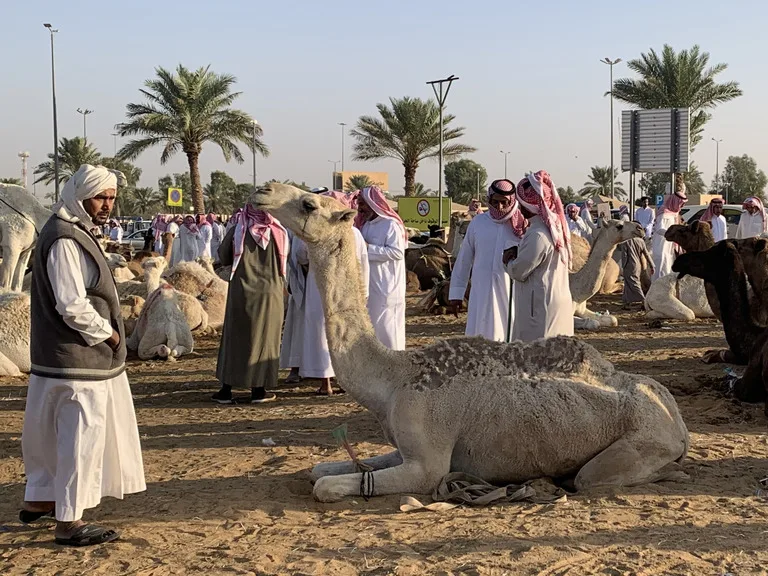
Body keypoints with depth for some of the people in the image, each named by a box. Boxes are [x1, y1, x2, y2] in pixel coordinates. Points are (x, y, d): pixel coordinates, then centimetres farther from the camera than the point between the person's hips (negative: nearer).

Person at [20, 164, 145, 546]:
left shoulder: (77, 232, 13)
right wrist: (107, 333, -12)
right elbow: (72, 306, -25)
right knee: (81, 436, -3)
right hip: (77, 359, -10)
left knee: (57, 433, 20)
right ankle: (69, 522, 6)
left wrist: (106, 331, 9)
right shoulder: (64, 240, -19)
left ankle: (39, 500, 33)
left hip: (85, 355, 10)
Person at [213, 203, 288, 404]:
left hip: (241, 292, 0)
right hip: (270, 292, 0)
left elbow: (224, 258, 3)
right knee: (264, 337, 8)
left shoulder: (237, 230, -6)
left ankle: (226, 389, 10)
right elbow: (284, 261, 8)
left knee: (234, 337, 9)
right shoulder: (278, 232, -3)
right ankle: (258, 390, 8)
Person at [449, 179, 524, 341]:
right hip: (481, 293, 2)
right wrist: (456, 291, 11)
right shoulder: (478, 222, 4)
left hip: (510, 293, -2)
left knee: (508, 339, 4)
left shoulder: (521, 226, -2)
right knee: (480, 336, 4)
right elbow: (464, 258, 10)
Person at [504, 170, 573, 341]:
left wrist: (508, 259, 5)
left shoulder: (538, 235, -22)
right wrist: (517, 253, 5)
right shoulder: (556, 226, 8)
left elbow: (519, 271, -13)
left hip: (540, 307, -9)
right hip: (558, 302, 9)